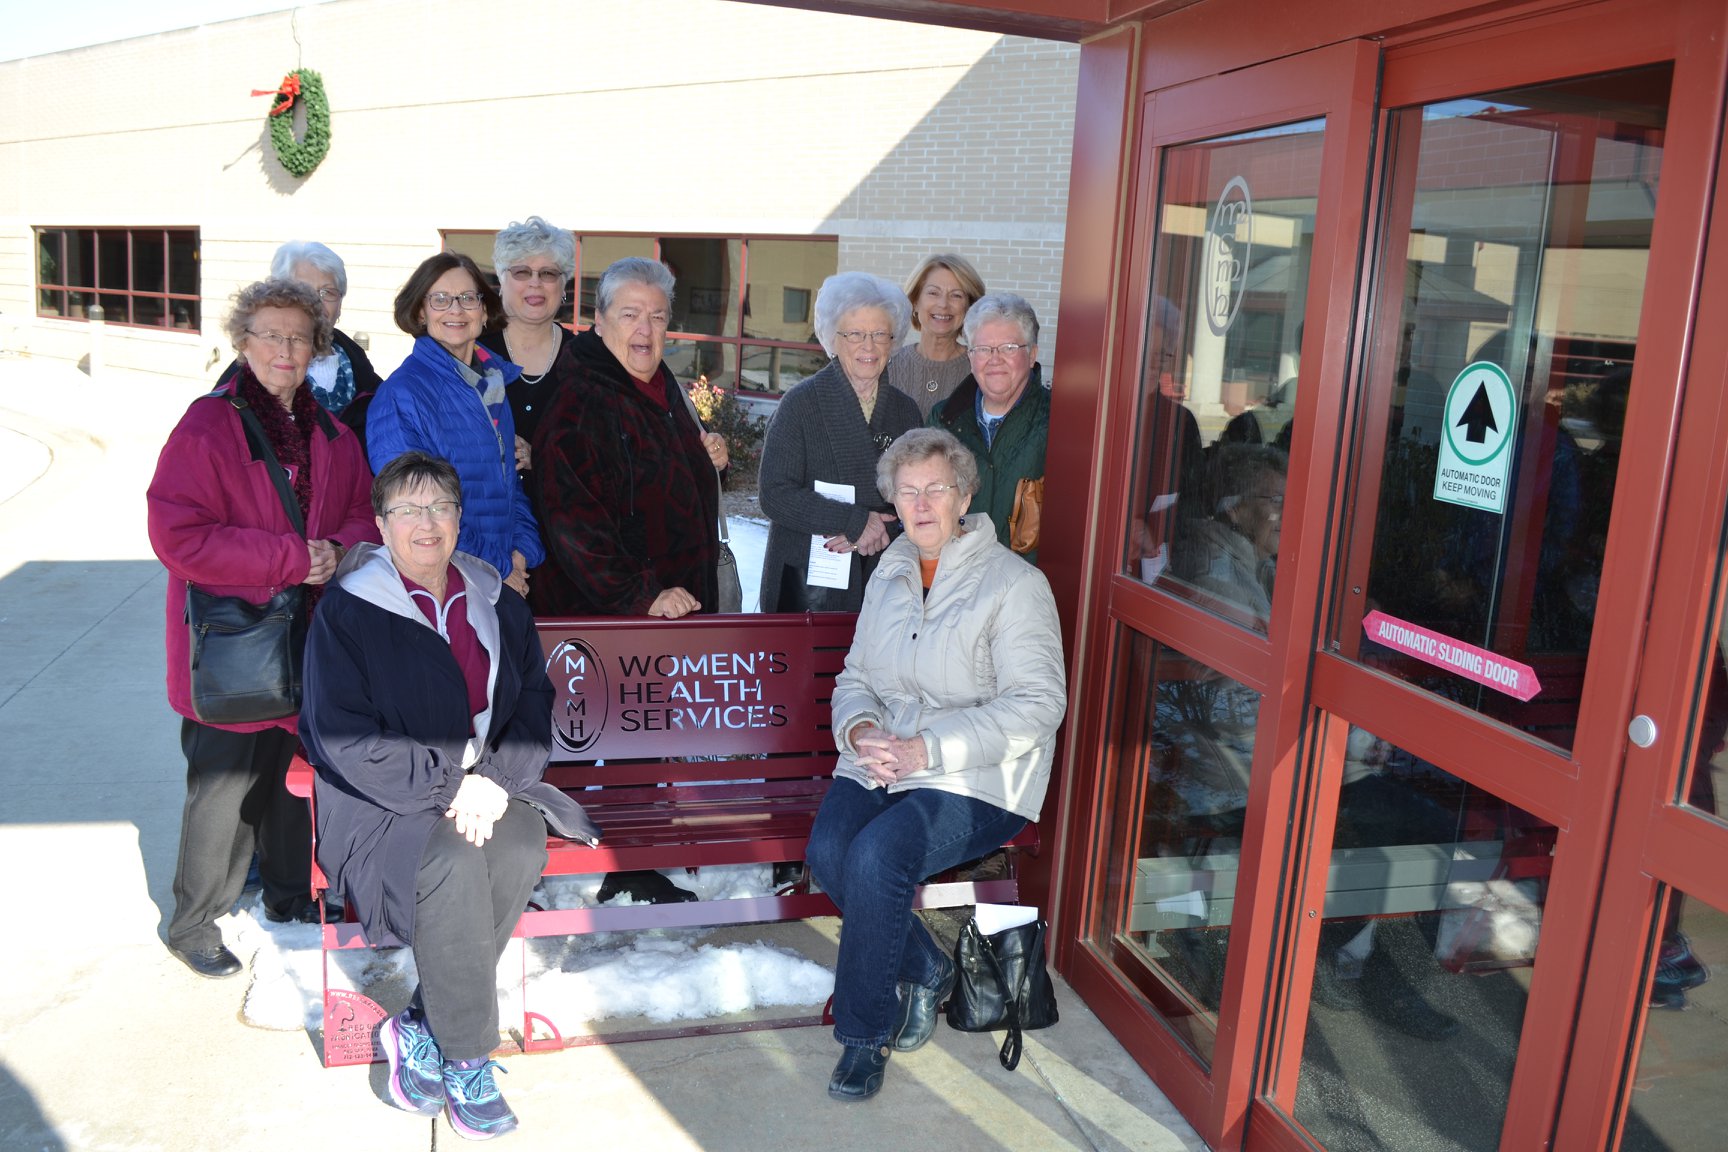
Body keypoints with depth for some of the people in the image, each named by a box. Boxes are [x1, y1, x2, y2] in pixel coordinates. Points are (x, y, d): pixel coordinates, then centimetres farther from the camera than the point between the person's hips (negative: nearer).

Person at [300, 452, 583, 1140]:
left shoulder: (496, 605, 11)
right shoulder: (348, 611, -3)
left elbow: (534, 702, 8)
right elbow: (344, 738, -10)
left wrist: (496, 781, -11)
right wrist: (448, 785, -17)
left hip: (487, 788, 4)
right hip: (384, 800, -3)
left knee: (523, 849, -28)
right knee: (451, 862, -33)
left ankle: (420, 1031, -12)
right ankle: (467, 1057, -14)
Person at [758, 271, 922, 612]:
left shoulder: (905, 409, 8)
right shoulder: (801, 402, -5)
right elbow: (776, 495, -13)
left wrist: (877, 531, -12)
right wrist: (856, 522, -16)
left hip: (883, 580, 3)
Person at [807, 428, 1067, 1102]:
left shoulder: (1015, 584, -6)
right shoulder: (889, 575, 15)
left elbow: (1036, 706, -13)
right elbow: (854, 676, 17)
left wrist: (926, 749, -21)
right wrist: (862, 729, -8)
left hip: (975, 777, -5)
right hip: (879, 761, 6)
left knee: (876, 857, -29)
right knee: (828, 849, -23)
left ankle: (863, 1034, -7)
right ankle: (926, 972, 2)